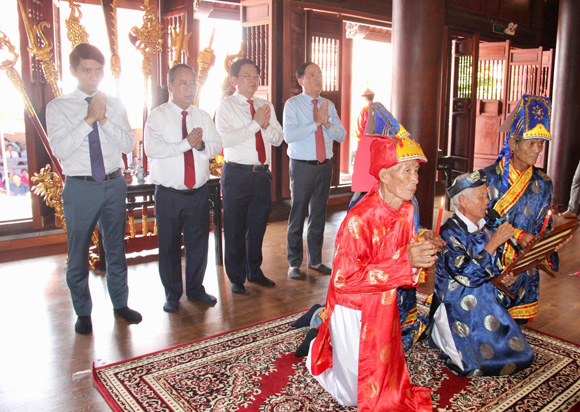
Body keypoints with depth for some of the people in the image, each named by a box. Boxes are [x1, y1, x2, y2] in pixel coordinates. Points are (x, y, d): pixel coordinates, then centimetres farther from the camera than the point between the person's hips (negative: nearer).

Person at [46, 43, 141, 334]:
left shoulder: (115, 105, 6)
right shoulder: (57, 108, -2)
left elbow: (129, 144, -3)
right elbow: (60, 149, -15)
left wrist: (104, 119, -15)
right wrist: (89, 119, -18)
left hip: (114, 184, 3)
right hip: (80, 188, -2)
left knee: (116, 248, 15)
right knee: (78, 253, 8)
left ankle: (120, 302, 33)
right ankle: (83, 311, 27)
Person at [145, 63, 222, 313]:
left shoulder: (203, 116, 11)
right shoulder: (158, 115, -4)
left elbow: (217, 145, 2)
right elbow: (151, 149, -19)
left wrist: (202, 145, -18)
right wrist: (186, 143, -22)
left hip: (198, 193, 4)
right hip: (169, 194, -3)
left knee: (198, 241, 11)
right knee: (169, 245, 7)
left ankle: (195, 288, 30)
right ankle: (172, 293, 25)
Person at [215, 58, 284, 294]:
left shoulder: (266, 106, 13)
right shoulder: (226, 106, -2)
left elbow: (278, 139, 8)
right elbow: (225, 139, -17)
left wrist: (267, 126, -12)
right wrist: (255, 123, -17)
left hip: (262, 173, 5)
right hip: (237, 174, -5)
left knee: (258, 226, 15)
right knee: (235, 229, 5)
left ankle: (254, 271, 32)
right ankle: (237, 278, 21)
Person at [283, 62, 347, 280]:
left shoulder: (329, 105, 11)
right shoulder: (293, 104, -4)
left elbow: (342, 135, 6)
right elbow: (288, 135, -18)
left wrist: (327, 124, -12)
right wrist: (316, 123, -19)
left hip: (325, 166, 5)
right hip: (302, 166, -5)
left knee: (319, 215, 13)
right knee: (297, 215, 2)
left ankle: (315, 260, 26)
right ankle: (294, 263, 15)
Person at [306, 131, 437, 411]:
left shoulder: (406, 210, -5)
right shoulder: (359, 219, -28)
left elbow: (403, 256, 6)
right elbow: (344, 279, -29)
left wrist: (421, 256, -19)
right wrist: (405, 262, -33)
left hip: (383, 308, 7)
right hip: (353, 311, -6)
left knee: (384, 385, 22)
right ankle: (317, 348, 33)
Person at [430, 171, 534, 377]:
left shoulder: (486, 228, 5)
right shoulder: (450, 231, -17)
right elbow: (467, 274, -26)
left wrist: (502, 278, -2)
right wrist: (494, 242, -23)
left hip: (489, 302, 8)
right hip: (461, 310, -8)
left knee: (519, 354, 3)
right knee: (478, 363, -15)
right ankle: (439, 335, 11)